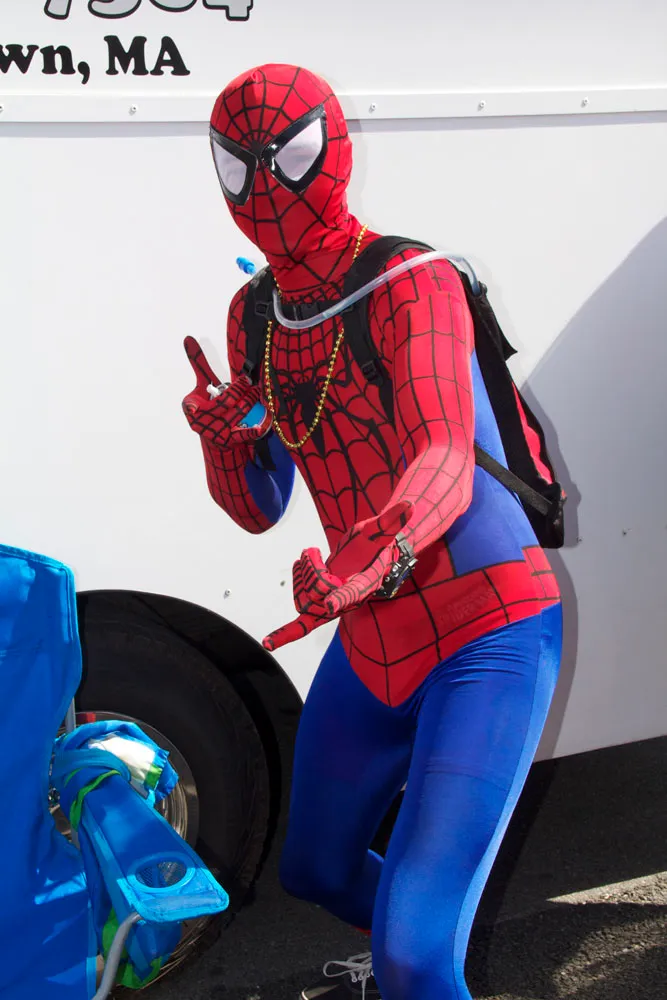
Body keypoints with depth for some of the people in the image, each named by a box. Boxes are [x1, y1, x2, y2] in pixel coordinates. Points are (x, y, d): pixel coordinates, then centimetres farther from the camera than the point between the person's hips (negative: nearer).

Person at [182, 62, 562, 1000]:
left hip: (485, 636, -7)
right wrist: (221, 439, -14)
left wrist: (368, 559, -53)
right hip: (374, 647, 8)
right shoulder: (253, 315, 6)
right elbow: (259, 508, 8)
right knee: (315, 871, 28)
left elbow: (445, 467, -32)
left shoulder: (412, 283, -16)